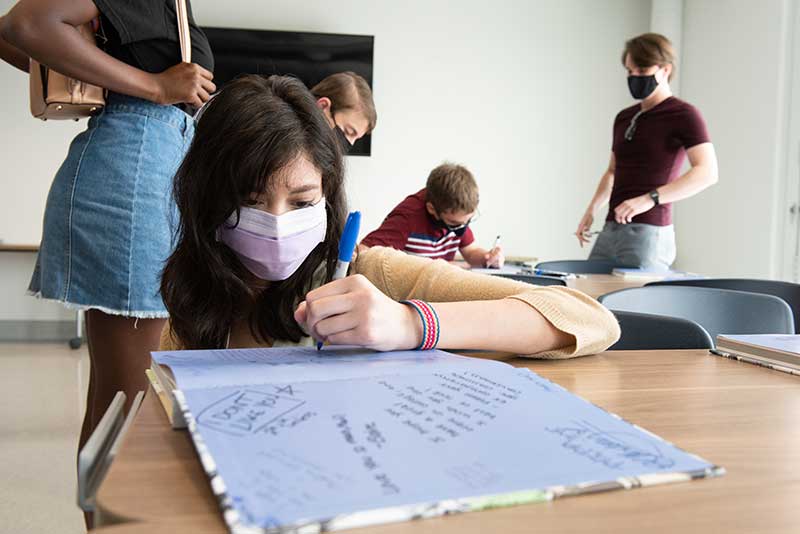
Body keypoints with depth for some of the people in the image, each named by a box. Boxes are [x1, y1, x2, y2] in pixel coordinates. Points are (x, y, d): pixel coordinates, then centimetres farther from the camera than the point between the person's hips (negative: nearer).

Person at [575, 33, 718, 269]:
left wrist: (650, 198, -26)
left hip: (648, 233, -6)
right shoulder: (624, 118, 16)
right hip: (611, 230, 7)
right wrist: (592, 209, 12)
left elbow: (707, 172, -16)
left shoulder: (683, 115, -5)